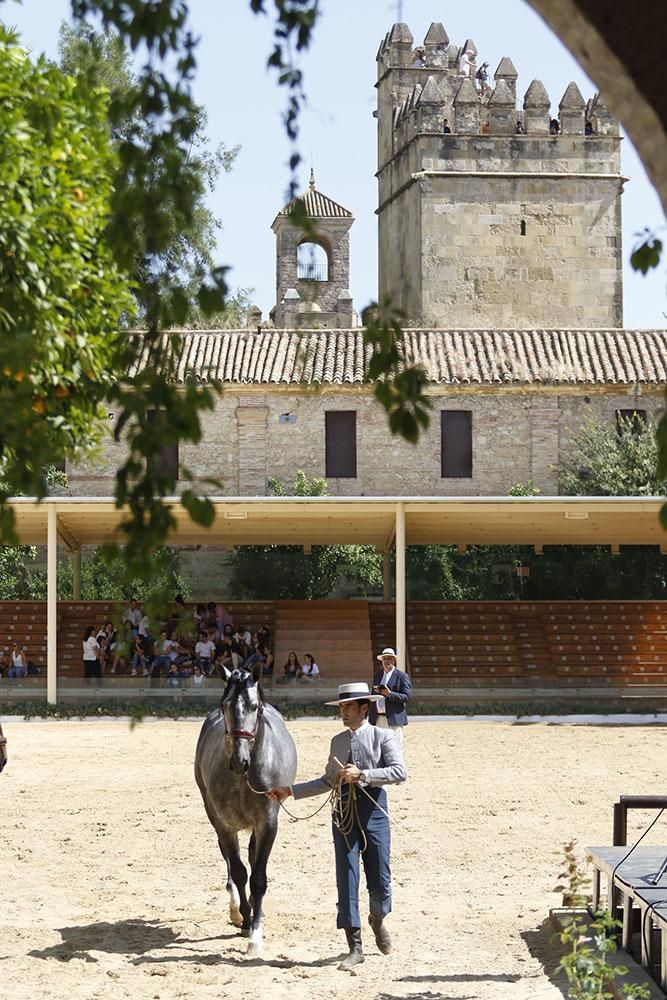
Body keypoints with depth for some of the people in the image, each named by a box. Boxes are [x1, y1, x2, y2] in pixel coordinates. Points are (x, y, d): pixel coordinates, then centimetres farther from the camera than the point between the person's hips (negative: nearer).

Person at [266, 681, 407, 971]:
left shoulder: (382, 737, -2)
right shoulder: (338, 741, 12)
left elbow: (400, 772, -15)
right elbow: (328, 781, 18)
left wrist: (362, 774, -21)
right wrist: (290, 791, 11)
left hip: (373, 809, -3)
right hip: (344, 810, 4)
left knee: (379, 882, 2)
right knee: (346, 880, -1)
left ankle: (378, 919, 36)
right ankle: (354, 947, 5)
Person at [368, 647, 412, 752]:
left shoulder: (401, 676, -1)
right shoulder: (377, 675, 18)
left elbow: (407, 697, -8)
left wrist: (389, 694, -18)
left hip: (393, 718, -5)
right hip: (377, 718, 5)